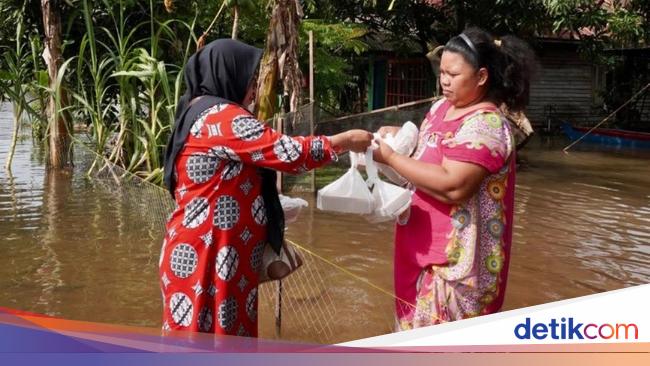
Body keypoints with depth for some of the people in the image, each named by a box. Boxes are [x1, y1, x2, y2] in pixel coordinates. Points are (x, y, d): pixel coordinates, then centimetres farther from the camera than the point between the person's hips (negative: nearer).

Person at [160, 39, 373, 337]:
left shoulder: (197, 113, 16)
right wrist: (346, 141, -6)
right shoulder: (222, 116, -15)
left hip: (202, 249, 10)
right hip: (206, 254, -10)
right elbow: (288, 152, -19)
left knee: (224, 332, 13)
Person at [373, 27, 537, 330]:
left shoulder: (485, 125, -20)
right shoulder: (441, 107, 8)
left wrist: (390, 156, -24)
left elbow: (452, 186, -30)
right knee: (421, 329, 20)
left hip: (456, 257, -9)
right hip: (427, 247, 9)